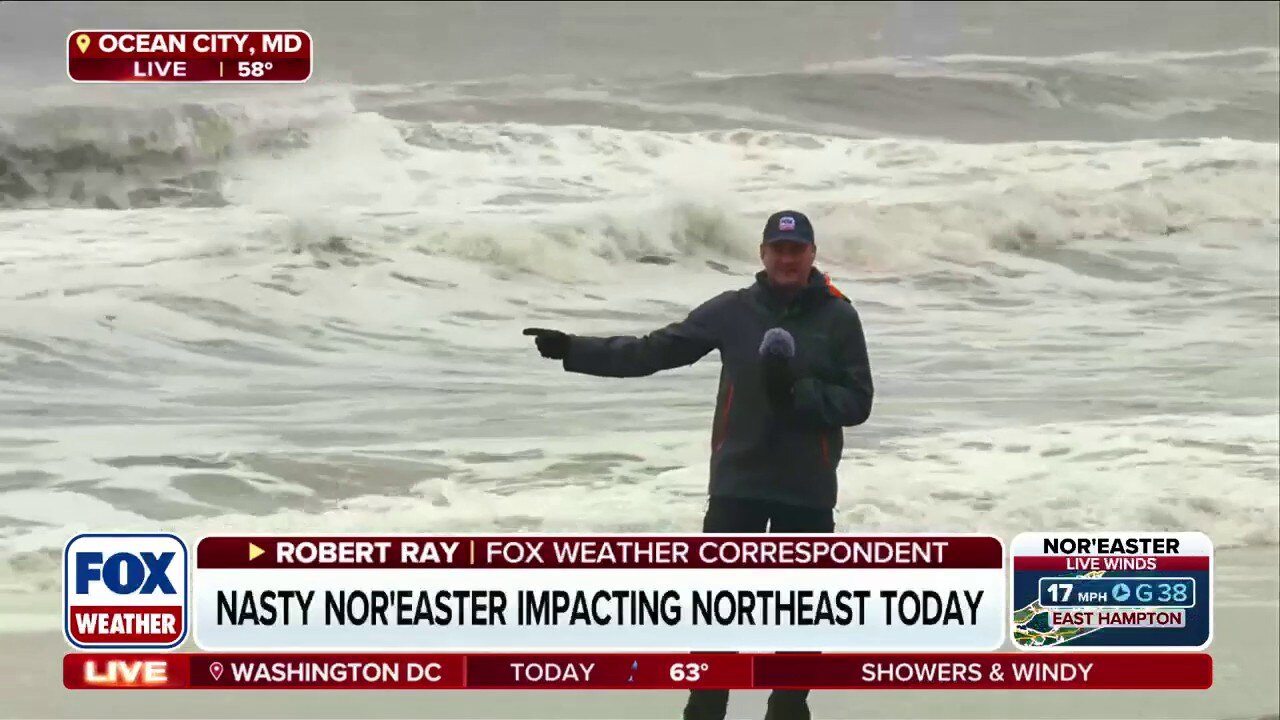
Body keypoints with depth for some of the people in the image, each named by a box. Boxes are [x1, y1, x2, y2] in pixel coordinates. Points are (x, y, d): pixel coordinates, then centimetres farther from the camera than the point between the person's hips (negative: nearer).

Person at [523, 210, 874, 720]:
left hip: (807, 489, 0)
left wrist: (796, 392, -21)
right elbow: (655, 350, -1)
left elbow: (857, 401, -5)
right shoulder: (732, 310, 0)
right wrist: (573, 350, -9)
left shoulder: (838, 317, -3)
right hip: (737, 482, 1)